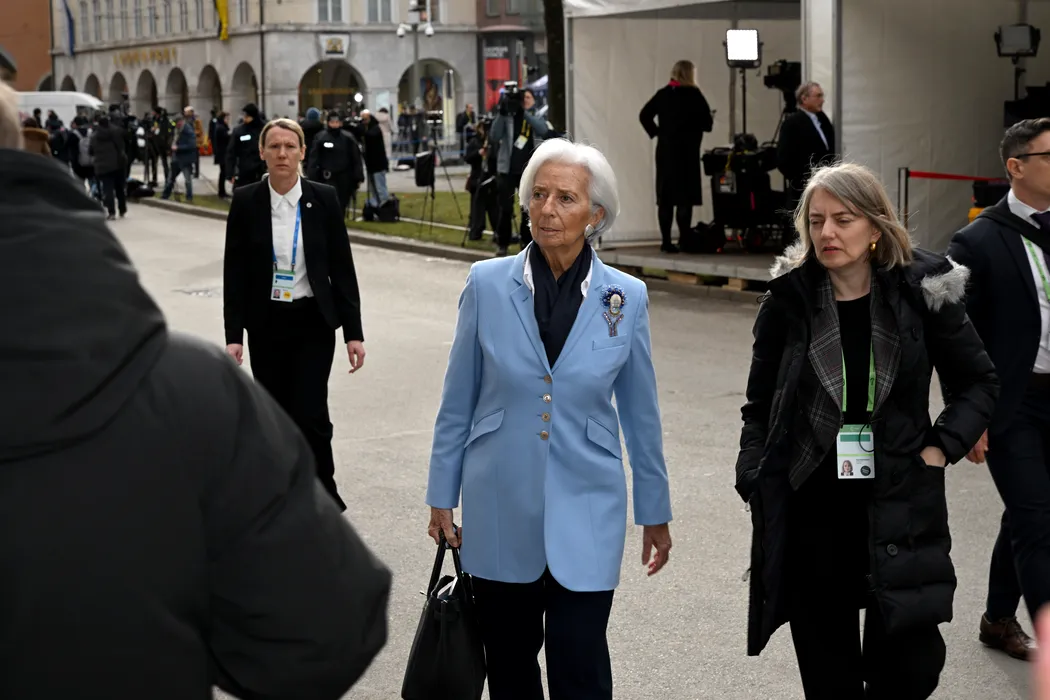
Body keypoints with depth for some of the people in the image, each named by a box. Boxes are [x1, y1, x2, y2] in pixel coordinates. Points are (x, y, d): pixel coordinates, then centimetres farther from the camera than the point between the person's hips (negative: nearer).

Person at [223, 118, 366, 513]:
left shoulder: (323, 199, -3)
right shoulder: (245, 202, -2)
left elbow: (342, 268, -1)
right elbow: (234, 272, 0)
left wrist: (353, 332, -4)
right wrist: (234, 335, -6)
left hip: (313, 323, -1)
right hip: (267, 324, 1)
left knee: (310, 413, -9)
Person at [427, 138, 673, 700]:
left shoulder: (626, 298, -3)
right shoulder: (488, 284, -4)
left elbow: (641, 412, 6)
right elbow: (458, 401, 3)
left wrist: (655, 512, 10)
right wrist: (442, 495, 4)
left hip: (585, 511, -1)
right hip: (500, 507, 1)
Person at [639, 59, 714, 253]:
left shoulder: (662, 94, 6)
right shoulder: (693, 95, -7)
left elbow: (644, 115, 6)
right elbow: (707, 123, -7)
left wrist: (656, 133, 10)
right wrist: (694, 123, 13)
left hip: (665, 150, 5)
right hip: (686, 151, -5)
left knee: (665, 197, 7)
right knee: (685, 197, -3)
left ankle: (666, 241, 6)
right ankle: (684, 240, -8)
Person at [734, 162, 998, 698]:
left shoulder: (921, 291, -3)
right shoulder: (788, 300, -2)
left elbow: (979, 383, 9)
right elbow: (760, 407, 7)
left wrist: (941, 447, -4)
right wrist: (756, 482, -4)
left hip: (899, 508, 0)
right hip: (810, 510, 1)